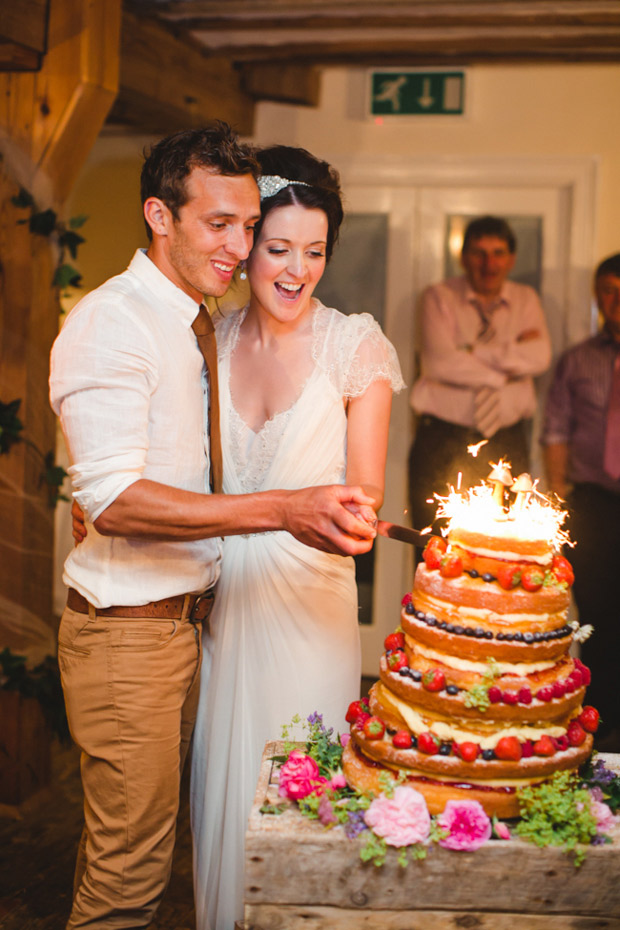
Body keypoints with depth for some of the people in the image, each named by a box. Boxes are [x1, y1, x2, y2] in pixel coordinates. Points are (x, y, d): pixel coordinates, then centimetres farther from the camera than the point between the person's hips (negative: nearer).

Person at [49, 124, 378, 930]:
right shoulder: (111, 321, -16)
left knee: (135, 842, 20)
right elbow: (113, 499, -26)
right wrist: (282, 511, -33)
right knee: (130, 860, 2)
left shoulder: (197, 324, 12)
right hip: (125, 630, -8)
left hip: (181, 616, 8)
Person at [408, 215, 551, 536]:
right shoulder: (440, 297, 3)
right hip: (443, 442, -2)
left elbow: (539, 357, -6)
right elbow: (439, 363, -13)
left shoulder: (526, 300, 13)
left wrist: (472, 352, -10)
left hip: (506, 443, 3)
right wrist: (504, 370, -6)